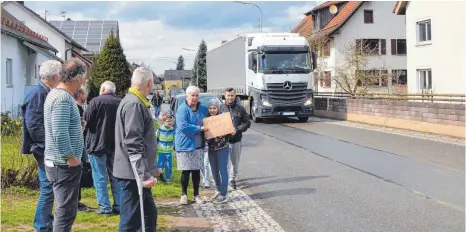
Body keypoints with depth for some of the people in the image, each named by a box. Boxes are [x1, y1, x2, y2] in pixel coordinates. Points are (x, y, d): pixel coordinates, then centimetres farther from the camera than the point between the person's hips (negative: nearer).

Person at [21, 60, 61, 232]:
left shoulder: (48, 93, 13)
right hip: (45, 150, -10)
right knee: (48, 188, -5)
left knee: (49, 187, 15)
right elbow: (33, 124, -22)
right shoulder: (38, 94, -15)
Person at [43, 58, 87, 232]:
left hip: (58, 162, 10)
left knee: (65, 209, 18)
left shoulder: (57, 93, 12)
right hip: (65, 165, -10)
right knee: (66, 211, -4)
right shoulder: (63, 98, -19)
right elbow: (59, 134, -26)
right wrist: (71, 157, -20)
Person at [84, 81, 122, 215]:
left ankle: (105, 207, -1)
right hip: (115, 144, 5)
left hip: (97, 144, -5)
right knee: (115, 176, 13)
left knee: (100, 177, 1)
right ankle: (118, 205, 14)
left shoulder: (96, 101, -11)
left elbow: (87, 118, -13)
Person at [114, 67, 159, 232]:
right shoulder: (134, 105, -17)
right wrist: (144, 174, -26)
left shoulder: (137, 103, 16)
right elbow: (133, 144, -24)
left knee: (150, 213, 17)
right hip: (133, 174, -11)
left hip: (138, 173, 11)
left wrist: (150, 168, 26)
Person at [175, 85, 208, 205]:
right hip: (185, 145, -5)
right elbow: (183, 126, -24)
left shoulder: (203, 108, 8)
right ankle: (184, 194, 17)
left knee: (196, 170, 10)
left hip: (198, 145, 5)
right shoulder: (182, 109, -12)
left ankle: (196, 194, 21)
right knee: (186, 171, 2)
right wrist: (199, 128, -22)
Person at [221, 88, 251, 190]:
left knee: (235, 162, 12)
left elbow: (247, 123, 5)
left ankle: (232, 179, 27)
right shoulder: (221, 108, 0)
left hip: (236, 140, 2)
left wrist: (237, 129, -10)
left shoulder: (240, 109, 4)